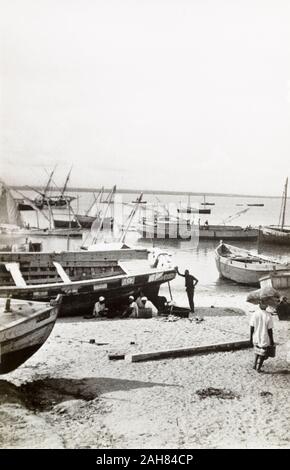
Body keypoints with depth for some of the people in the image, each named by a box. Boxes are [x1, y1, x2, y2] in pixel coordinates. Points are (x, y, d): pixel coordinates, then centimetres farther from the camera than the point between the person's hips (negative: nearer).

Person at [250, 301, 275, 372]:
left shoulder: (255, 314, -10)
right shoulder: (268, 316, -18)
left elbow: (252, 328, -4)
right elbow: (270, 330, -13)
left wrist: (251, 338, 8)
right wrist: (272, 340, -1)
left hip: (256, 338, 3)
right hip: (265, 339, -3)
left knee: (257, 352, 26)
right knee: (262, 354, 14)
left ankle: (254, 365, 28)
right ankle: (258, 368, 20)